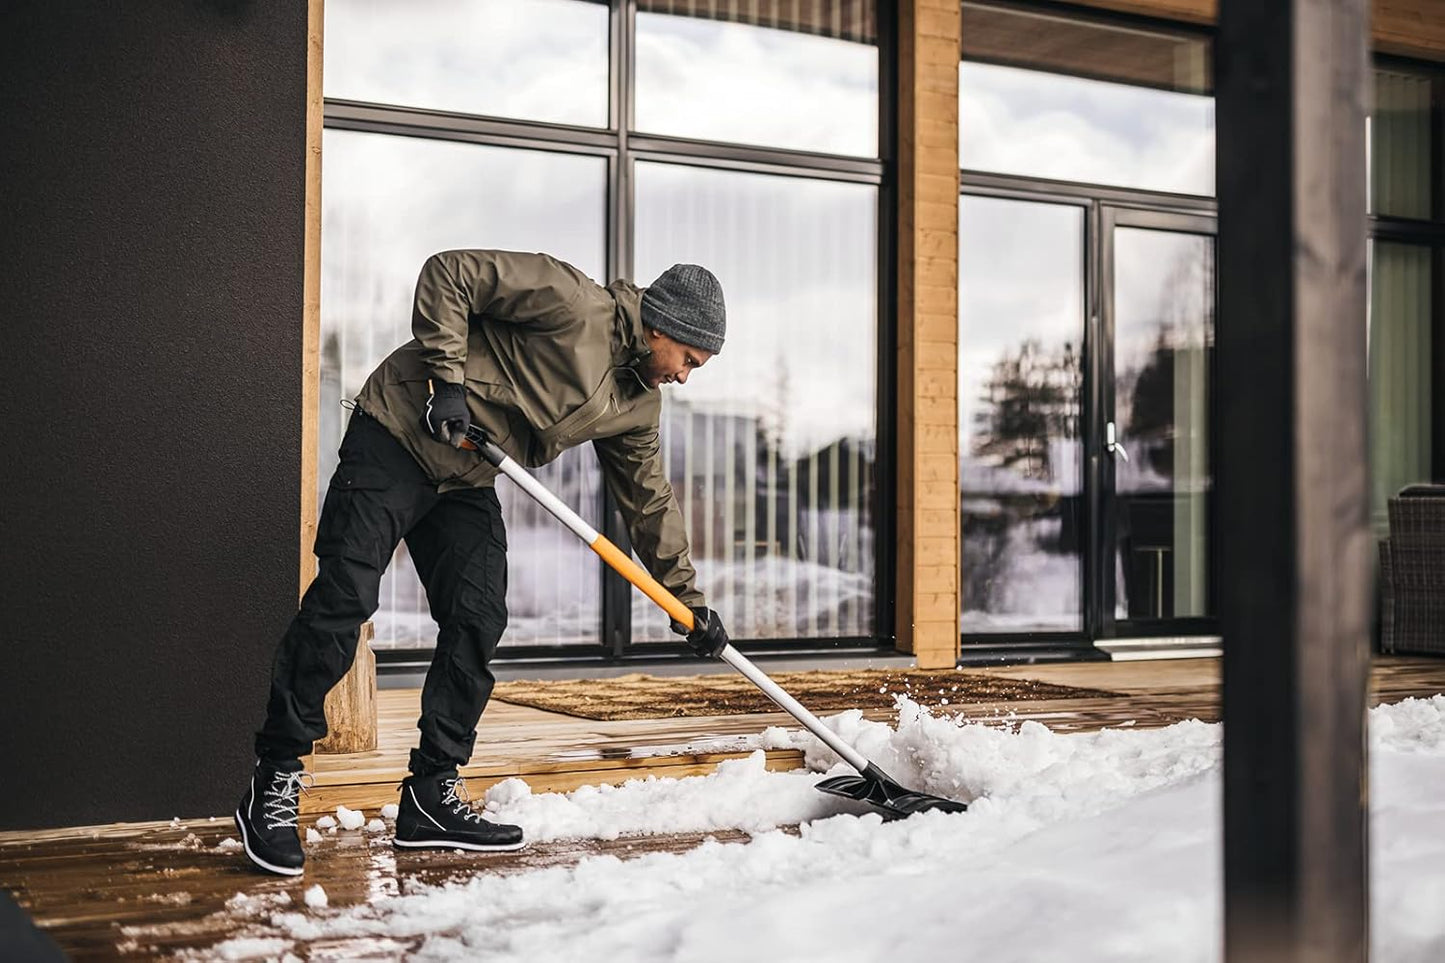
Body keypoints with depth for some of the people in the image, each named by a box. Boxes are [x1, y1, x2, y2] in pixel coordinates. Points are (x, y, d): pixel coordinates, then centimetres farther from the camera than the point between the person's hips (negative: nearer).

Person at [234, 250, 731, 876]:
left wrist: (688, 597, 18)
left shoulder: (637, 405, 8)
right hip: (398, 436, -8)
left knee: (477, 626, -3)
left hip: (466, 483, 8)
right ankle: (274, 784, -7)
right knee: (342, 599, -14)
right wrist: (445, 379, -22)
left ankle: (432, 795, 6)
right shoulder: (572, 302, -17)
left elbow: (649, 501, 17)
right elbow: (449, 272, -19)